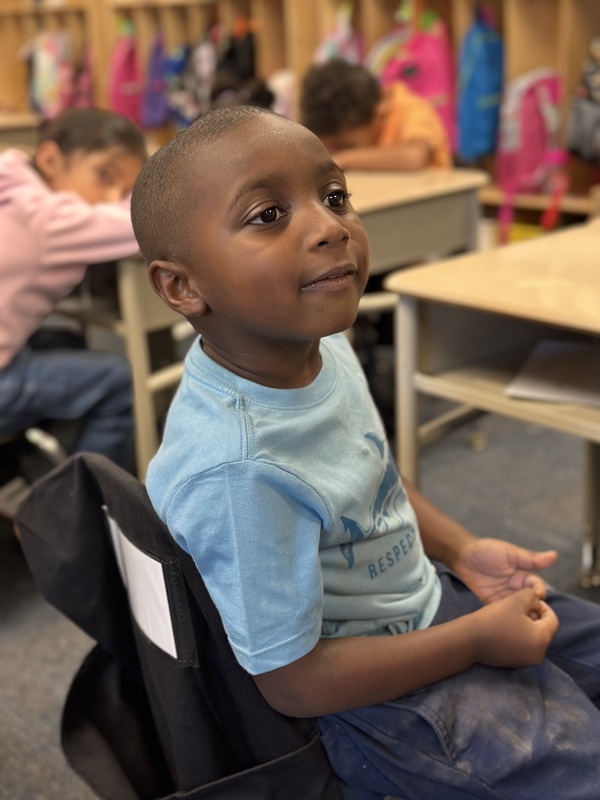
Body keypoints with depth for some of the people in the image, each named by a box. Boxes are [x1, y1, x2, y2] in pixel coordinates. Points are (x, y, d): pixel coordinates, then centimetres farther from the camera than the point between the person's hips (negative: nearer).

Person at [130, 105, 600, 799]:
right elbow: (293, 681, -25)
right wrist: (479, 639, -18)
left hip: (423, 593, 8)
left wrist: (463, 549, -2)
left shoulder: (318, 341, -11)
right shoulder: (238, 470, -36)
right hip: (374, 699, -8)